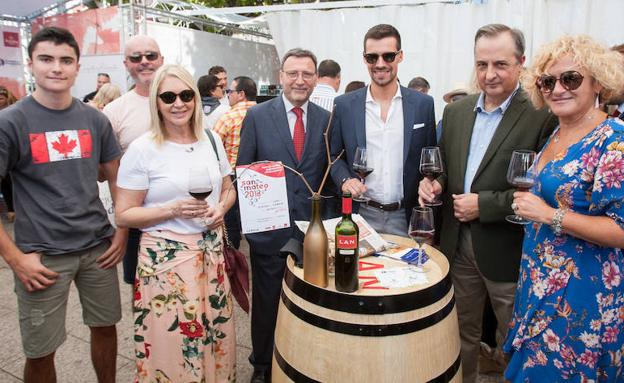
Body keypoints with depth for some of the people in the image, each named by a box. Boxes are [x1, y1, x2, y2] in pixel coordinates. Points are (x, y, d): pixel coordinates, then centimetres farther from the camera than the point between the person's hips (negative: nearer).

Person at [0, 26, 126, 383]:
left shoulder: (95, 120, 3)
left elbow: (117, 177, 11)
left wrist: (122, 232, 2)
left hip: (99, 246, 3)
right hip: (42, 254, -3)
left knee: (105, 326, 16)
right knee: (40, 351, 9)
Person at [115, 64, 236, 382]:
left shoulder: (211, 139, 4)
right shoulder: (142, 149, -9)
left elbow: (228, 189, 16)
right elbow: (123, 216, -6)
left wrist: (221, 209, -5)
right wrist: (172, 210, -19)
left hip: (211, 251, 4)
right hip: (165, 257, -4)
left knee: (217, 337, 14)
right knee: (173, 343, 5)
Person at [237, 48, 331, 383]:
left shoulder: (326, 119, 4)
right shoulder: (257, 116, -2)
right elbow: (243, 171, 0)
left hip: (312, 228, 2)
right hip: (269, 228, -1)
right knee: (266, 302, 14)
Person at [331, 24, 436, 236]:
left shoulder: (423, 104, 0)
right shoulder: (344, 105, -1)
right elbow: (335, 156, 7)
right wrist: (344, 179, -13)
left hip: (406, 218, 1)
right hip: (361, 214, 0)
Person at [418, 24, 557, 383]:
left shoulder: (543, 117, -13)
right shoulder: (456, 111, 5)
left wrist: (484, 204, -19)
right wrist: (434, 181, -7)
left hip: (507, 250, -5)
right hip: (458, 244, 5)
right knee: (463, 331, 22)